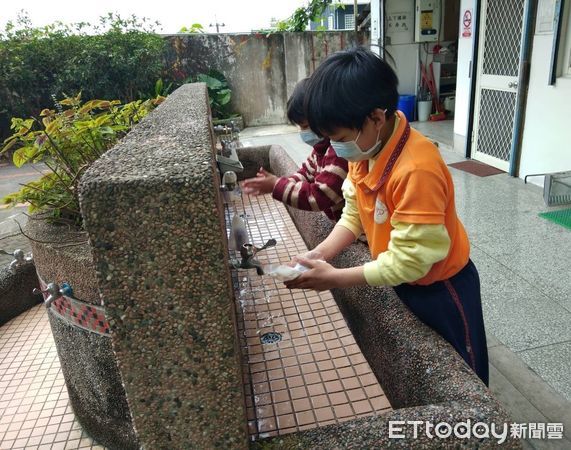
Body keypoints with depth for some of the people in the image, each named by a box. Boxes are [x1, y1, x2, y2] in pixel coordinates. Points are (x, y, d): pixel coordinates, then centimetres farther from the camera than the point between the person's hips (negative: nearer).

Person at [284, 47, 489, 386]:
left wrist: (334, 278, -27)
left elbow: (409, 261, -32)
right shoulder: (365, 149, -10)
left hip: (440, 290, -7)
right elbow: (354, 215, -1)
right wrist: (321, 254, -16)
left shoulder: (417, 169, -36)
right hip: (402, 283, 8)